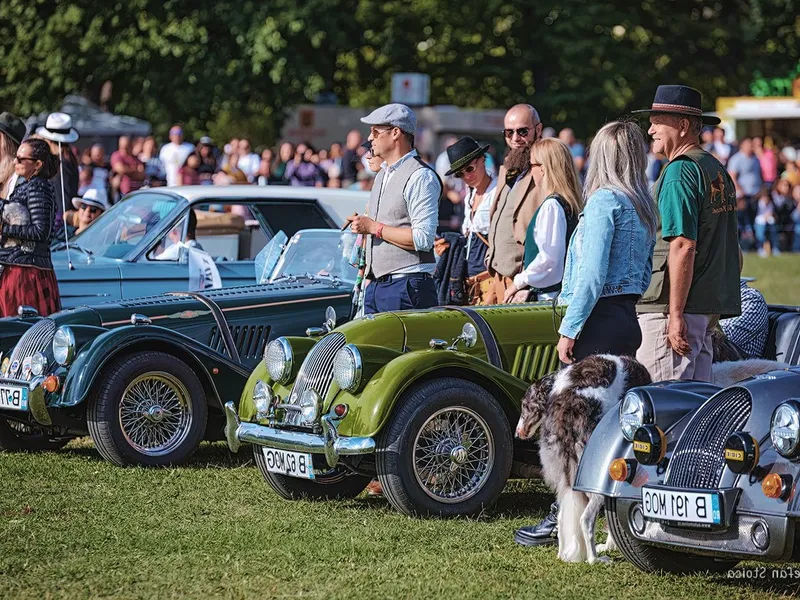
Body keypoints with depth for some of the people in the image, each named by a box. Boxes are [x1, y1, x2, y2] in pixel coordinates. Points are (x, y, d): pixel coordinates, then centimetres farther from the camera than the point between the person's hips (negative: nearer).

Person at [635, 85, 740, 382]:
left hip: (672, 304, -10)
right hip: (710, 307, 10)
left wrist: (676, 315, -21)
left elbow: (684, 246, -20)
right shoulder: (717, 169, 17)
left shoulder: (680, 171, -13)